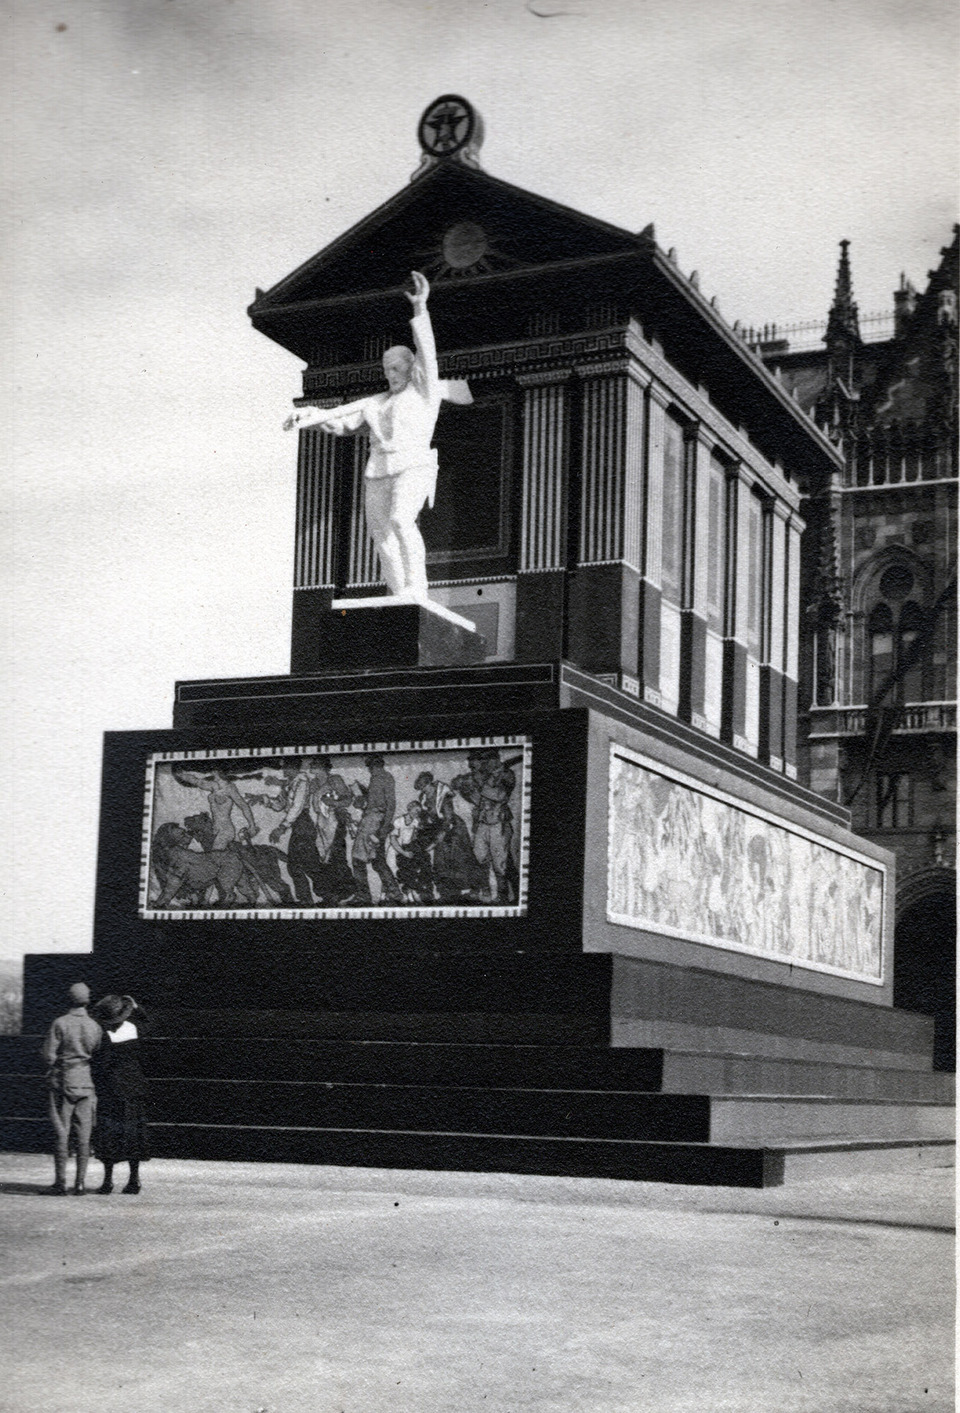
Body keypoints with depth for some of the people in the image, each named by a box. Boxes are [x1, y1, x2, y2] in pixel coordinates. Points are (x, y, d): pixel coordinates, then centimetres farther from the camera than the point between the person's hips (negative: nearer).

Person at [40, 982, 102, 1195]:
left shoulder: (60, 1023, -8)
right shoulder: (95, 1026, -1)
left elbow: (48, 1054, -9)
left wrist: (52, 1071, 9)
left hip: (62, 1081, -2)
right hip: (87, 1082, 2)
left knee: (61, 1132, 2)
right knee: (83, 1134, 5)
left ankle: (60, 1181, 0)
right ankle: (80, 1181, 3)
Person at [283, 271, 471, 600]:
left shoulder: (425, 390, 10)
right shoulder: (376, 403, 25)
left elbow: (426, 351, -1)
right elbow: (341, 418, 18)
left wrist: (420, 309, -10)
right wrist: (310, 416, 1)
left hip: (413, 465, -6)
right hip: (378, 472, 6)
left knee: (401, 520, -28)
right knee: (383, 539, -3)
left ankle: (416, 588, -29)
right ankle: (401, 597, -1)